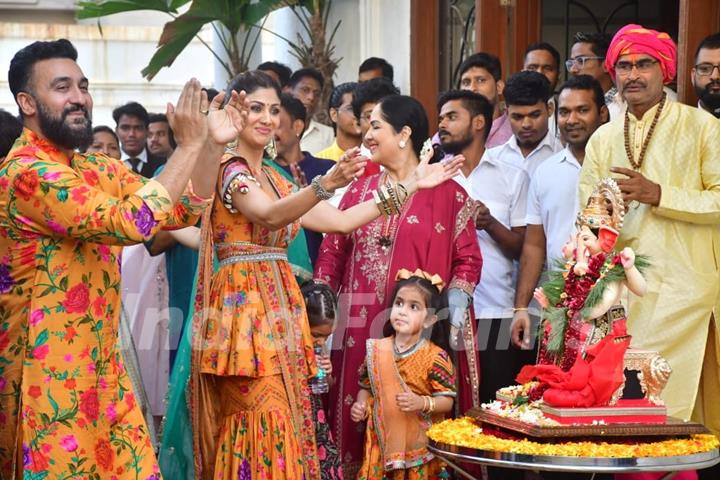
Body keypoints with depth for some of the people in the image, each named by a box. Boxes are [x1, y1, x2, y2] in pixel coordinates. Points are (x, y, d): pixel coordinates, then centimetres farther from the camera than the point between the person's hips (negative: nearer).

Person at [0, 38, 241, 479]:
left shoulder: (101, 169, 12)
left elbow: (182, 212, 12)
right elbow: (131, 223, -27)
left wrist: (212, 146, -2)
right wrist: (188, 145, -22)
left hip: (102, 365, 8)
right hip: (49, 374, -8)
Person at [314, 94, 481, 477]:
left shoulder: (447, 193, 2)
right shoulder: (359, 190, 14)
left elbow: (467, 259, 0)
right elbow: (332, 250, 12)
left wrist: (455, 308, -13)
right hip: (361, 327, 4)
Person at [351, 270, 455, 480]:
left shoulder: (435, 357, -10)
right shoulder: (377, 350, 2)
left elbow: (447, 400, -10)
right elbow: (366, 387, 14)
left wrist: (422, 403, -26)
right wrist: (360, 404, -5)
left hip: (419, 445, -3)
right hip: (383, 441, 3)